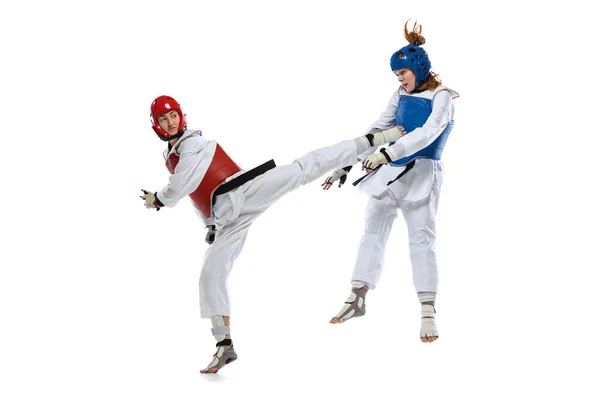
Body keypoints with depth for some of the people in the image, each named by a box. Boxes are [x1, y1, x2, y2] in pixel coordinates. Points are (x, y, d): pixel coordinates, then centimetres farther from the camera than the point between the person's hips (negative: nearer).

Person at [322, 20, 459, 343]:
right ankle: (357, 300, 19)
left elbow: (428, 132, -25)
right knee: (373, 231, 10)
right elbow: (376, 131, 13)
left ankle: (428, 312, -11)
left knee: (421, 238, -11)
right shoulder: (401, 96, 10)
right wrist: (346, 164, 6)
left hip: (420, 173, -7)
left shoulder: (441, 96, -9)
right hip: (388, 171, 7)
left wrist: (387, 153, -35)